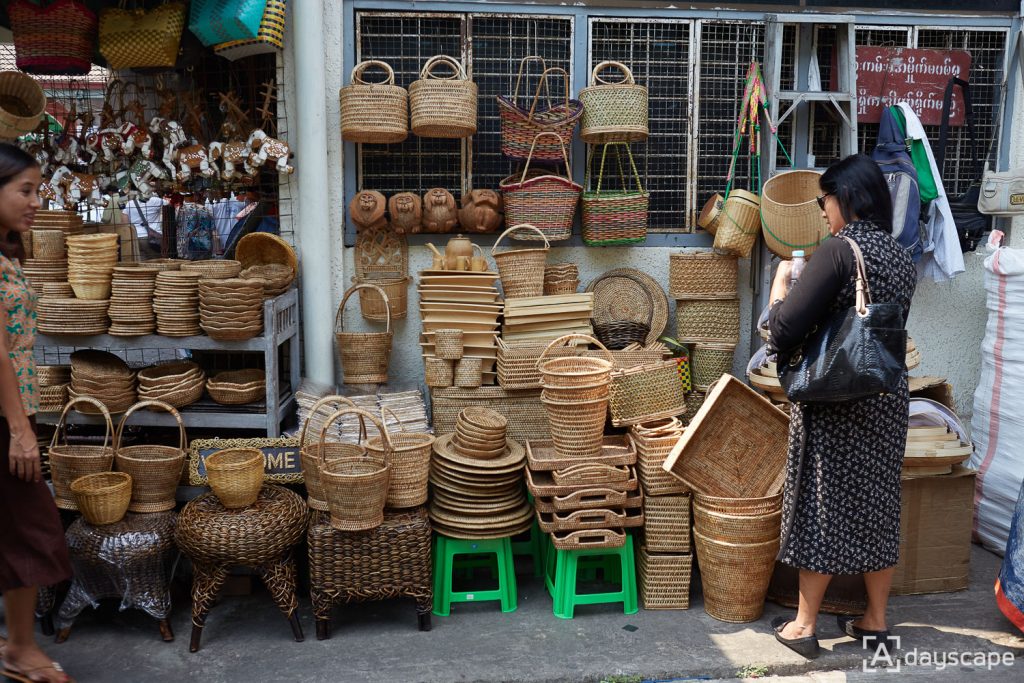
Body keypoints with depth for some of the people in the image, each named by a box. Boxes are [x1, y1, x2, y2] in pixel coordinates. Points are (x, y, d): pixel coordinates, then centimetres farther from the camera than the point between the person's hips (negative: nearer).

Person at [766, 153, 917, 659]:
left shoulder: (839, 251, -17)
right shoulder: (901, 257, 7)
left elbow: (786, 327, -21)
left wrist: (780, 284, -2)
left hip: (835, 402, -7)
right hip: (888, 400, 7)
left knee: (822, 506, 3)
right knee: (877, 504, 15)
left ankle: (803, 626, 14)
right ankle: (876, 620, 27)